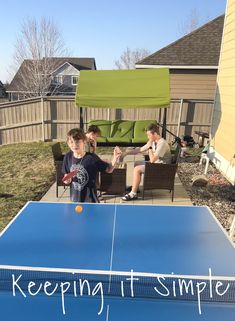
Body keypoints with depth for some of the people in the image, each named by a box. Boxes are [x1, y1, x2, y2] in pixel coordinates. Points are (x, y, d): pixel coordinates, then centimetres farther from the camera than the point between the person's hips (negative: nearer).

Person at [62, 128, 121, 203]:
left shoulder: (91, 157, -17)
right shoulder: (68, 157, -6)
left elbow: (108, 169, -10)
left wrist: (114, 160, -29)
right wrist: (67, 180, -17)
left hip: (89, 198, -4)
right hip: (75, 198, 4)